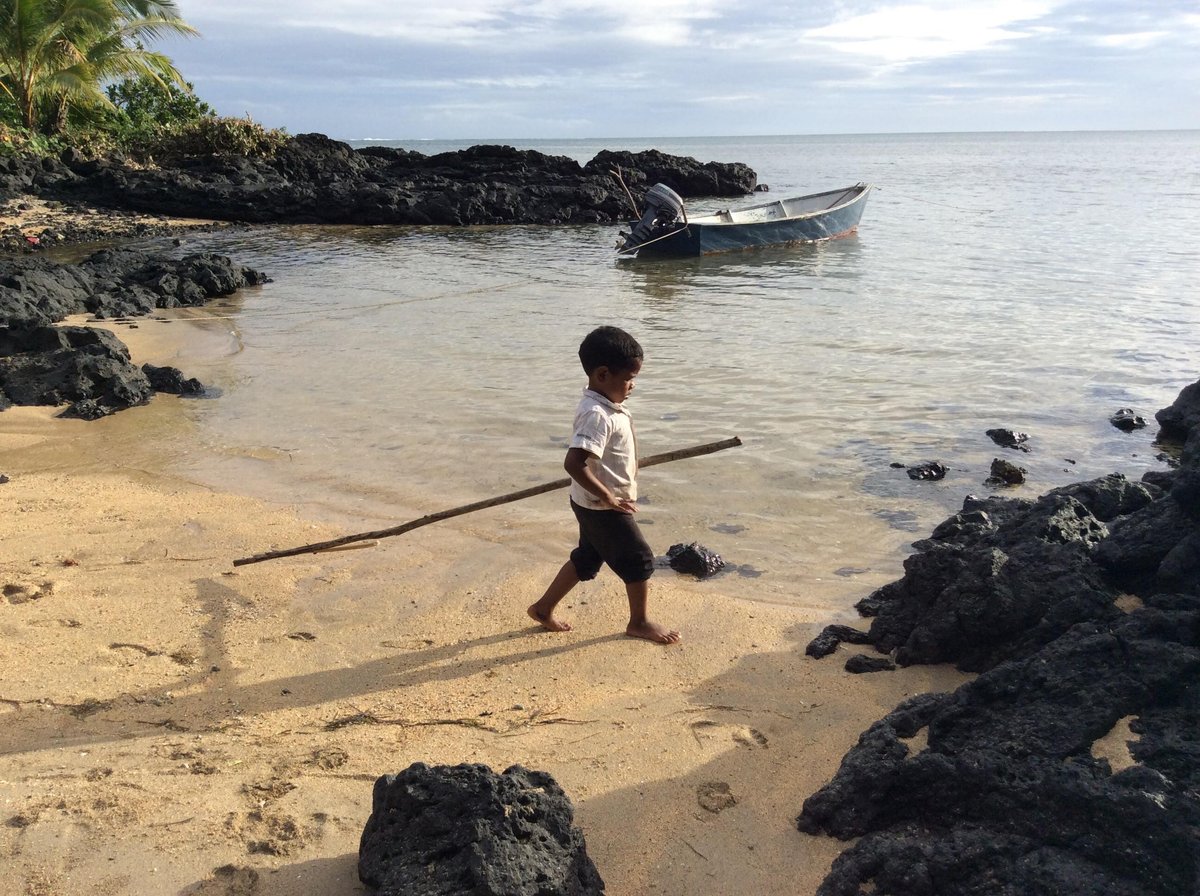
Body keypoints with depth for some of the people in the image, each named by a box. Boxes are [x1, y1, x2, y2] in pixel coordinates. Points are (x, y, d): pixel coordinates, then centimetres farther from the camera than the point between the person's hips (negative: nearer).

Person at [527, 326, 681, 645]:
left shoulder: (606, 405, 2)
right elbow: (574, 463, -38)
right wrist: (609, 497, -29)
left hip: (594, 505, 10)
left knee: (586, 559, 22)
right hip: (603, 508, -10)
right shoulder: (597, 416, -29)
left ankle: (544, 608, 32)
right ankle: (639, 622, 24)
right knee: (640, 560, 5)